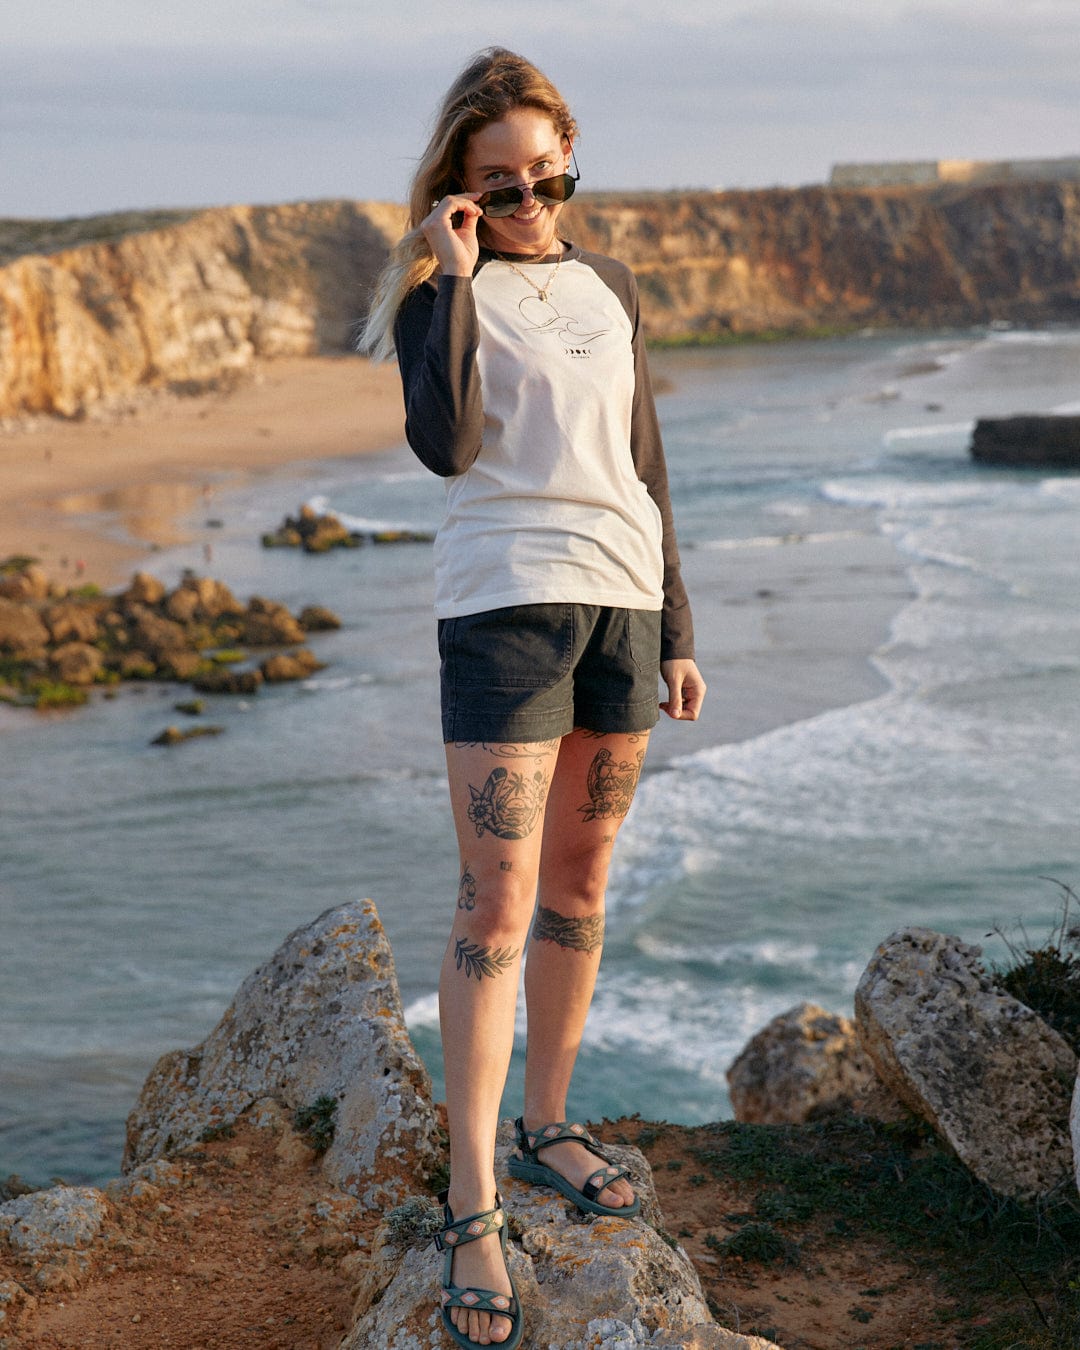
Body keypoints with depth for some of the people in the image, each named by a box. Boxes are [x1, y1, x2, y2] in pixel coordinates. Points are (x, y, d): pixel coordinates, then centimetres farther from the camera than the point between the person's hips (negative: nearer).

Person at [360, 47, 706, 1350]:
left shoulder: (608, 287, 15)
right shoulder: (439, 290, 0)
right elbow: (443, 444, -19)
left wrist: (674, 628, 15)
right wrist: (453, 277, -16)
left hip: (622, 604, 6)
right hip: (506, 602, -5)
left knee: (580, 886, 11)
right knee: (496, 905, -9)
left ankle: (547, 1124, 26)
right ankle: (472, 1208, -5)